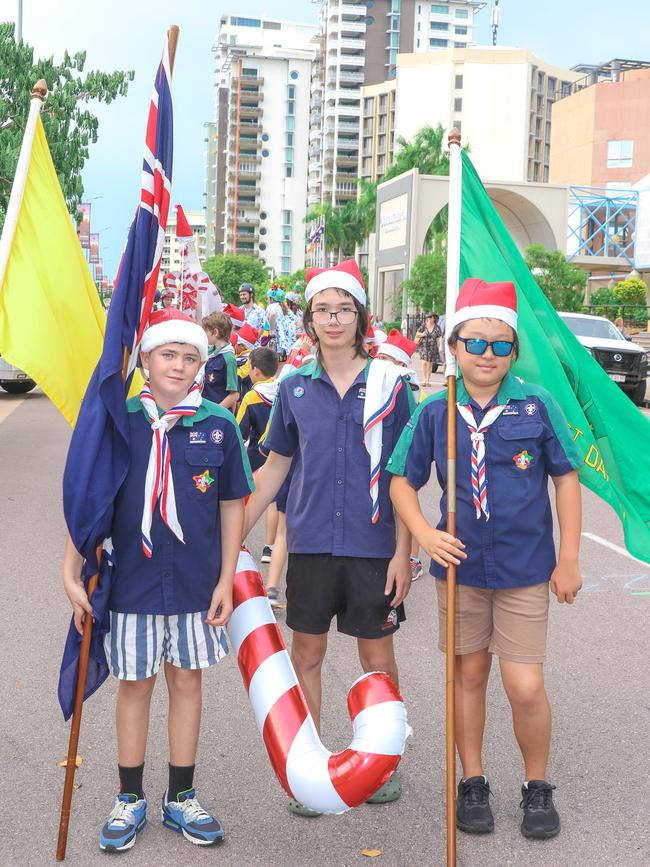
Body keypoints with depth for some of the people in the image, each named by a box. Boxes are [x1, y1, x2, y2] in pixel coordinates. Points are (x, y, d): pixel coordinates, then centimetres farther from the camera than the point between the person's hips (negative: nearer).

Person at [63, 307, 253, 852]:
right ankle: (130, 800, 27)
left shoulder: (218, 425, -4)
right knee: (135, 683, 11)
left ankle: (181, 799, 27)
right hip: (133, 581, -1)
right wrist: (72, 574, -6)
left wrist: (226, 579, 0)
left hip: (197, 584, 1)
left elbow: (232, 506, 3)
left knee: (187, 681, 12)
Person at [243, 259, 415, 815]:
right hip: (310, 542, 2)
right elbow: (276, 466, 12)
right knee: (307, 653, 8)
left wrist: (403, 551, -7)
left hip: (372, 545, -2)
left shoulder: (389, 384, -3)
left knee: (377, 655, 8)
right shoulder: (295, 387, 3)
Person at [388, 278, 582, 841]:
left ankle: (537, 786, 21)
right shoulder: (435, 412, -3)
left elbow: (566, 478, -1)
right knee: (468, 674, 14)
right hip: (461, 564, 2)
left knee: (525, 688, -3)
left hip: (525, 568, -2)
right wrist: (425, 534, -12)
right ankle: (473, 782, 31)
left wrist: (568, 559, -2)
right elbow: (402, 481, 5)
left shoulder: (537, 405, -8)